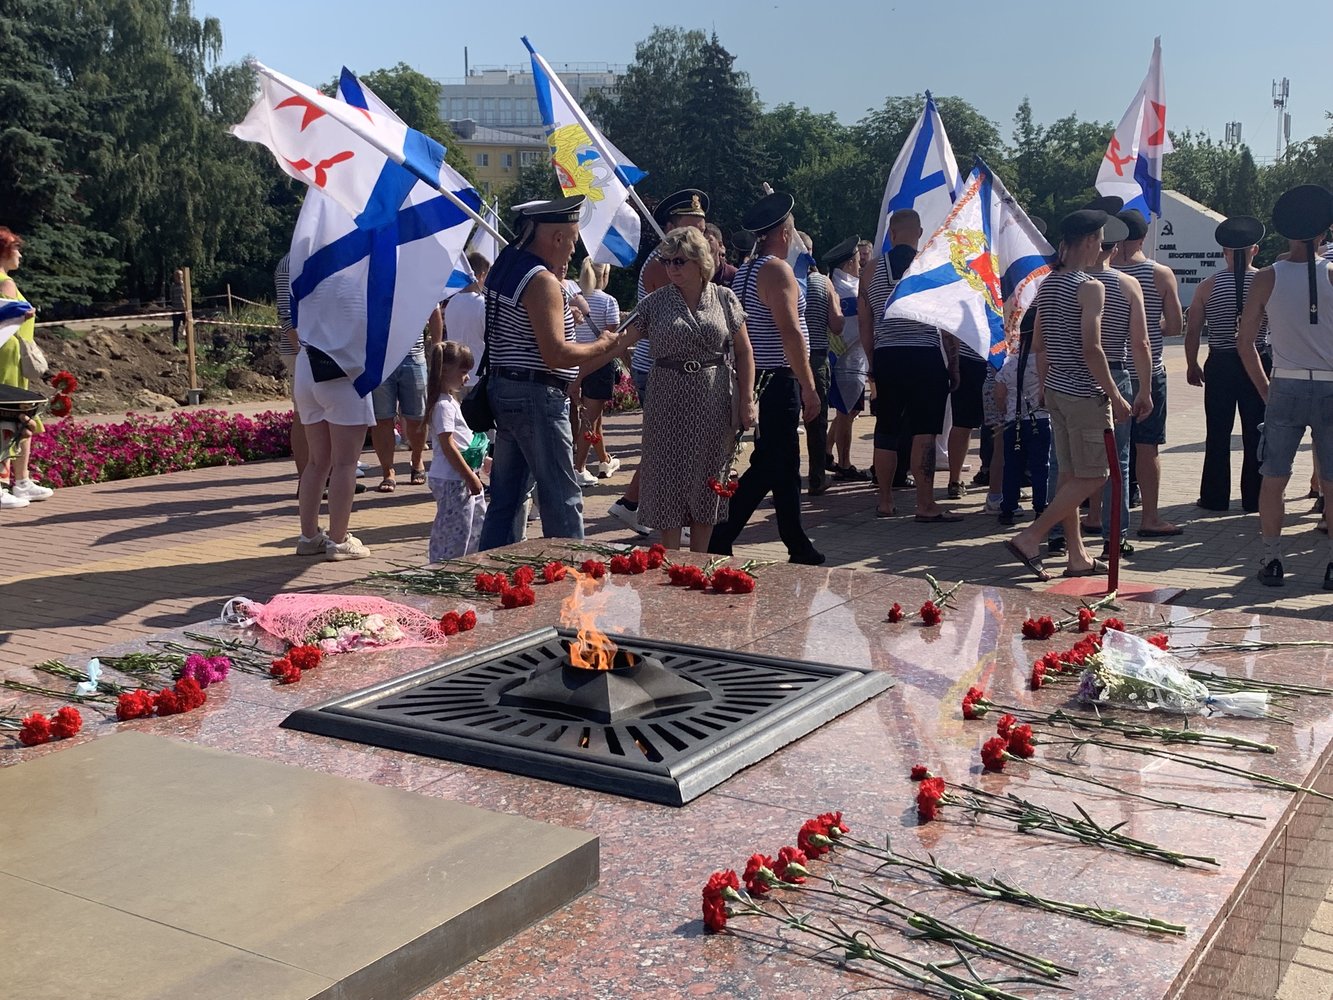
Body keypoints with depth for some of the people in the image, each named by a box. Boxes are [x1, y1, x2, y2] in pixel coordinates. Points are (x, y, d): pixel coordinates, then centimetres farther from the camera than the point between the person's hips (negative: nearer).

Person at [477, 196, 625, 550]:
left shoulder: (505, 265, 13)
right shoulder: (542, 281, -16)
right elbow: (556, 354, -22)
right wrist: (602, 346, -7)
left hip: (503, 388, 10)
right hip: (538, 396, -9)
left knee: (506, 495, 13)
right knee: (562, 498, -2)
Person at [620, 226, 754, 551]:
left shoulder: (724, 298, 3)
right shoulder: (655, 303, 1)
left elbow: (743, 351, 7)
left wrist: (747, 399, 0)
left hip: (714, 405, 1)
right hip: (668, 403, -1)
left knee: (707, 483, 7)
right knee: (669, 482, -1)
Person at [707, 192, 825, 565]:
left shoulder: (745, 271, 14)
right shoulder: (777, 269, -14)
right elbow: (790, 331, -21)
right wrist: (809, 387, -19)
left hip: (757, 379, 10)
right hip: (779, 381, -10)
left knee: (784, 464, 14)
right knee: (767, 467, -6)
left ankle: (797, 545, 21)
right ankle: (718, 539, -7)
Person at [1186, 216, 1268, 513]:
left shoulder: (1208, 286, -4)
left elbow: (1192, 331, -2)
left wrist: (1192, 365, 8)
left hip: (1220, 364, 0)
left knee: (1217, 434, 7)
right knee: (1256, 434, 7)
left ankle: (1215, 498, 12)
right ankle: (1254, 498, 12)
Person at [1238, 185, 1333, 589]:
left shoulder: (1267, 278, 1)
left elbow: (1246, 340, 3)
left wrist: (1266, 390, 10)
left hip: (1286, 388, 1)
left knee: (1273, 479, 8)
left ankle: (1271, 560, 9)